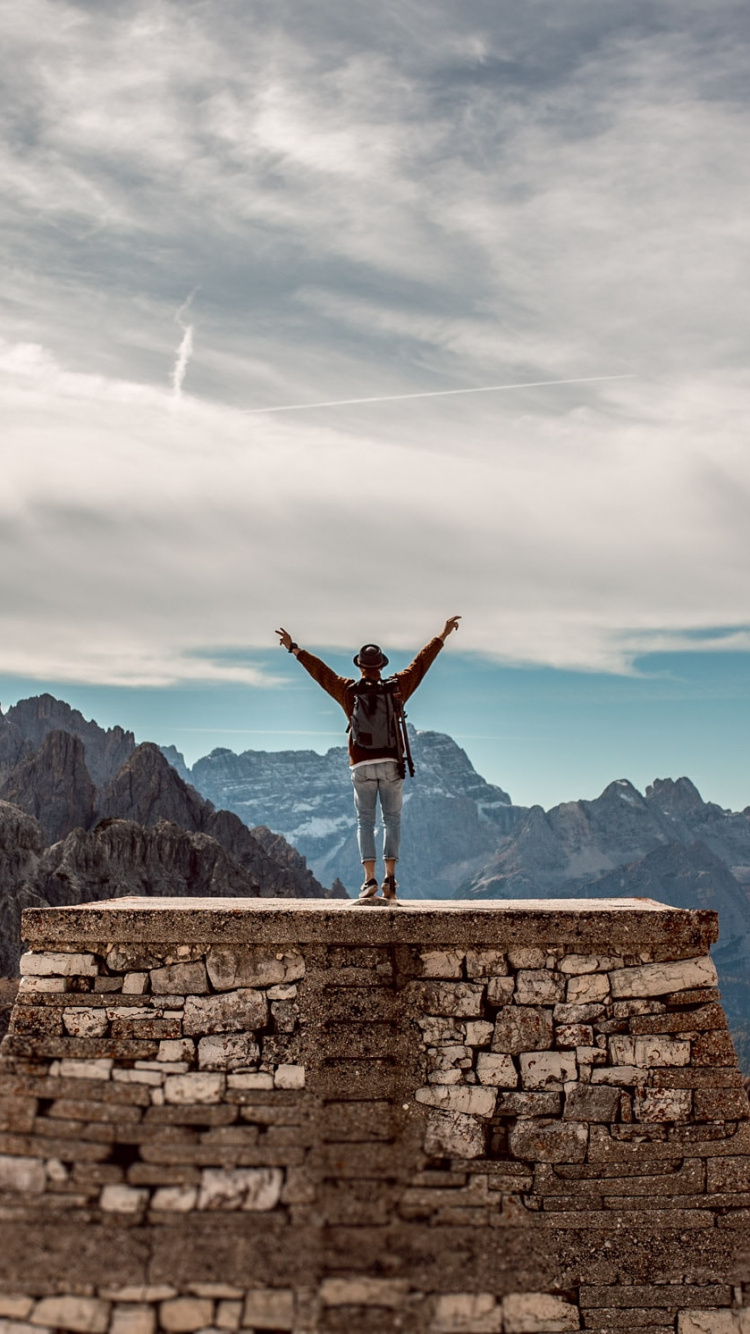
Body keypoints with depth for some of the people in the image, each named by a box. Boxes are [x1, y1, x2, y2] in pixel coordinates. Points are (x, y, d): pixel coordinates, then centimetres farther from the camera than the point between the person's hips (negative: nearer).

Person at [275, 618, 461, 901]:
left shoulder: (348, 691, 2)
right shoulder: (395, 688, 2)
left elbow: (319, 670, 9)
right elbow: (421, 662, 10)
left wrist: (294, 648, 19)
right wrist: (442, 635, 19)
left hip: (361, 766, 0)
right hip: (390, 763, 0)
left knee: (365, 821, 4)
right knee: (392, 820, 6)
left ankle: (370, 878, -7)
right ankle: (390, 876, -6)